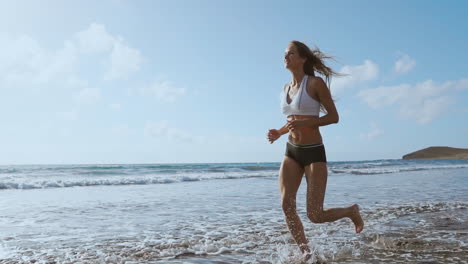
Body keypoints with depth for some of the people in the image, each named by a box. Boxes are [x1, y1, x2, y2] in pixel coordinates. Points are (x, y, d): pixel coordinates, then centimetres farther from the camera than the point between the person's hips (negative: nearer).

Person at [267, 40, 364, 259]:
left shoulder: (315, 83, -8)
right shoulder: (286, 89, 11)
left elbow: (334, 116, -8)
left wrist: (306, 123, -22)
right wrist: (279, 132, 2)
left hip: (314, 152, -6)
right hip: (291, 151, 6)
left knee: (315, 215, -4)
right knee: (287, 206, -8)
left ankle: (351, 211, 26)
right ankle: (305, 253, 9)